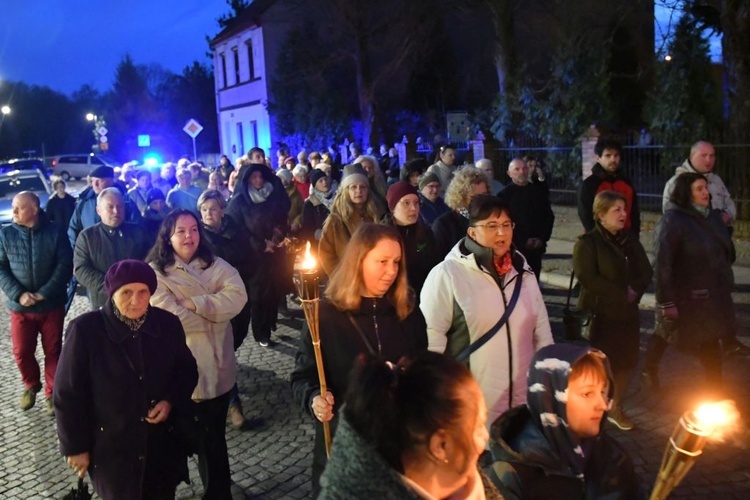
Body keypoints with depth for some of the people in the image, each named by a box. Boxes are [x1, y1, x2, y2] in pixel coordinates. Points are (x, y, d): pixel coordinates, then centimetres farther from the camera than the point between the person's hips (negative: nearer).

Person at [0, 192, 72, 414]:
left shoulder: (55, 231, -4)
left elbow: (65, 265, -8)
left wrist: (43, 293, -15)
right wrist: (18, 294, -14)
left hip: (52, 305, -1)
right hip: (20, 307, 2)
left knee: (53, 351, 7)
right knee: (21, 352, 7)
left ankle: (52, 393, 24)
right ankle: (31, 386, 34)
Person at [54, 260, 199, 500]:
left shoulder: (168, 324, -8)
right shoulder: (85, 330, -17)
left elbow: (187, 370, 7)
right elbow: (68, 394, -10)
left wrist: (171, 401, -11)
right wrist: (75, 447, -5)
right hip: (110, 446, -3)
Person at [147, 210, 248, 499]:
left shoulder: (216, 265, 4)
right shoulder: (156, 272, -7)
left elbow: (237, 297, -12)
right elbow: (170, 318, -18)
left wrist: (194, 303, -19)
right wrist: (213, 317, -9)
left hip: (216, 366, 3)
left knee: (213, 435, 15)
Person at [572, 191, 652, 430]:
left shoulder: (630, 241, 10)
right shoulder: (587, 243, -10)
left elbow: (645, 271, 7)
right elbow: (587, 278, -21)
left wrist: (634, 290, -14)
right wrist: (622, 294, -17)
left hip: (627, 312, 6)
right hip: (599, 313, -6)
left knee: (626, 362, 12)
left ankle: (616, 408, 29)